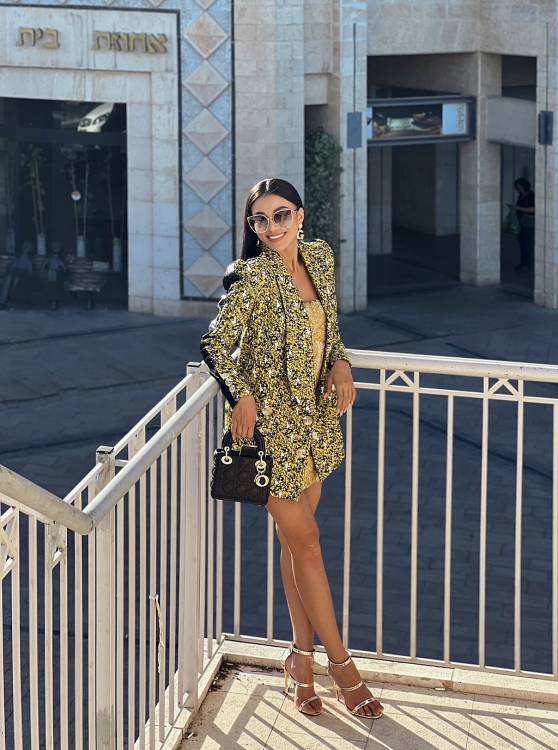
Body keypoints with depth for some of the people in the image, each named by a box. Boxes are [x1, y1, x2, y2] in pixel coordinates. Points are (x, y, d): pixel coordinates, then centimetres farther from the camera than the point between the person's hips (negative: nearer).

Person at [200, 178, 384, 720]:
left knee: (296, 538, 14)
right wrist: (241, 395, -22)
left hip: (316, 417, 6)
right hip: (271, 422, -6)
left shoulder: (320, 258, 3)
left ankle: (302, 656, 24)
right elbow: (215, 344, -11)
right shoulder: (250, 277, -16)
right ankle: (340, 663, 9)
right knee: (304, 539, 0)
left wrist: (341, 364, -2)